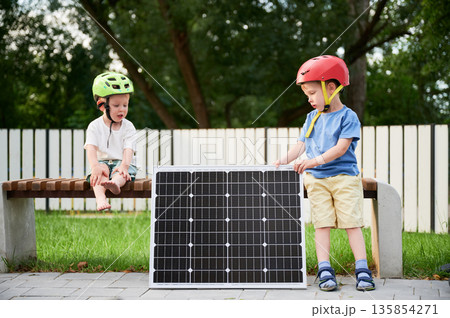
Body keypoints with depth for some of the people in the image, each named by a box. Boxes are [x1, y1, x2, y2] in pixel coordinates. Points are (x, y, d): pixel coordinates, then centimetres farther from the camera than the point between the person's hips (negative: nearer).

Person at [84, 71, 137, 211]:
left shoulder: (128, 127, 3)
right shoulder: (95, 126, 2)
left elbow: (128, 149, -10)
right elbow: (91, 148, -12)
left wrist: (124, 165, -34)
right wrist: (95, 166, -34)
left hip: (123, 163, 0)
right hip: (103, 162, 0)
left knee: (121, 172, -35)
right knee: (101, 169, -35)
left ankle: (115, 184, -71)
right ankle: (100, 197, -59)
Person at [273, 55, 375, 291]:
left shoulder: (347, 117, -4)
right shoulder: (312, 118, 16)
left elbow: (341, 148, -15)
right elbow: (301, 144, 13)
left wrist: (315, 160, -25)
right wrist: (286, 159, -5)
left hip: (344, 177, -4)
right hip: (316, 179, 4)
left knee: (352, 222, -6)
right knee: (321, 224, -3)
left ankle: (362, 270, -5)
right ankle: (325, 271, -3)